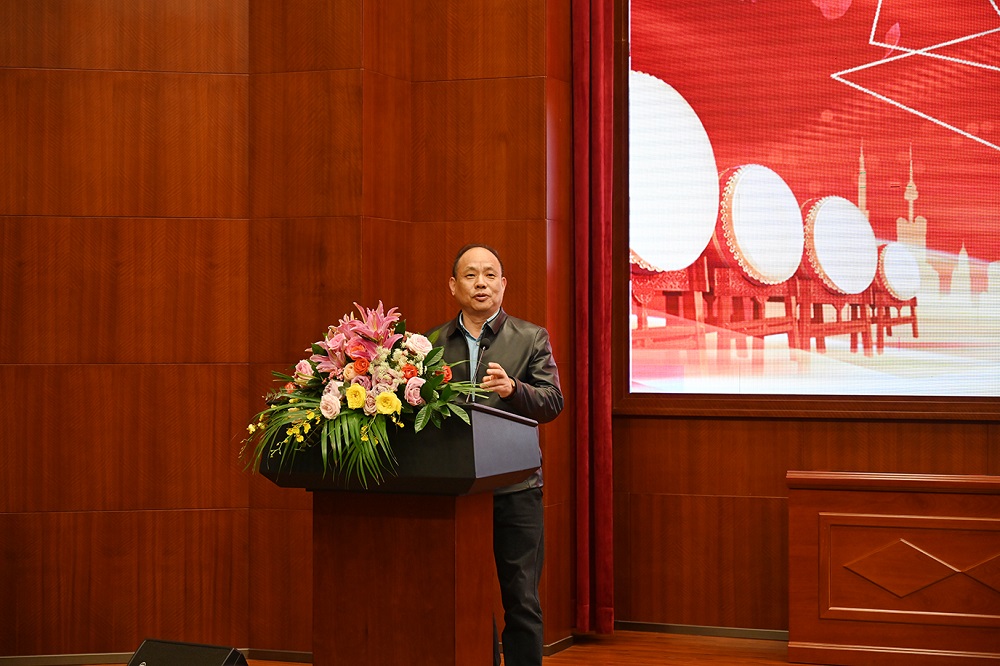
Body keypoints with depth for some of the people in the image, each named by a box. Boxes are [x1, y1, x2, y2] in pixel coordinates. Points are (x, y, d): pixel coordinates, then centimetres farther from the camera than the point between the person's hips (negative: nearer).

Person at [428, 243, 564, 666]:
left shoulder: (530, 339, 5)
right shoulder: (432, 343, 11)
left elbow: (553, 403, -5)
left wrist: (513, 389, -23)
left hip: (513, 488, -2)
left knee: (521, 602, -1)